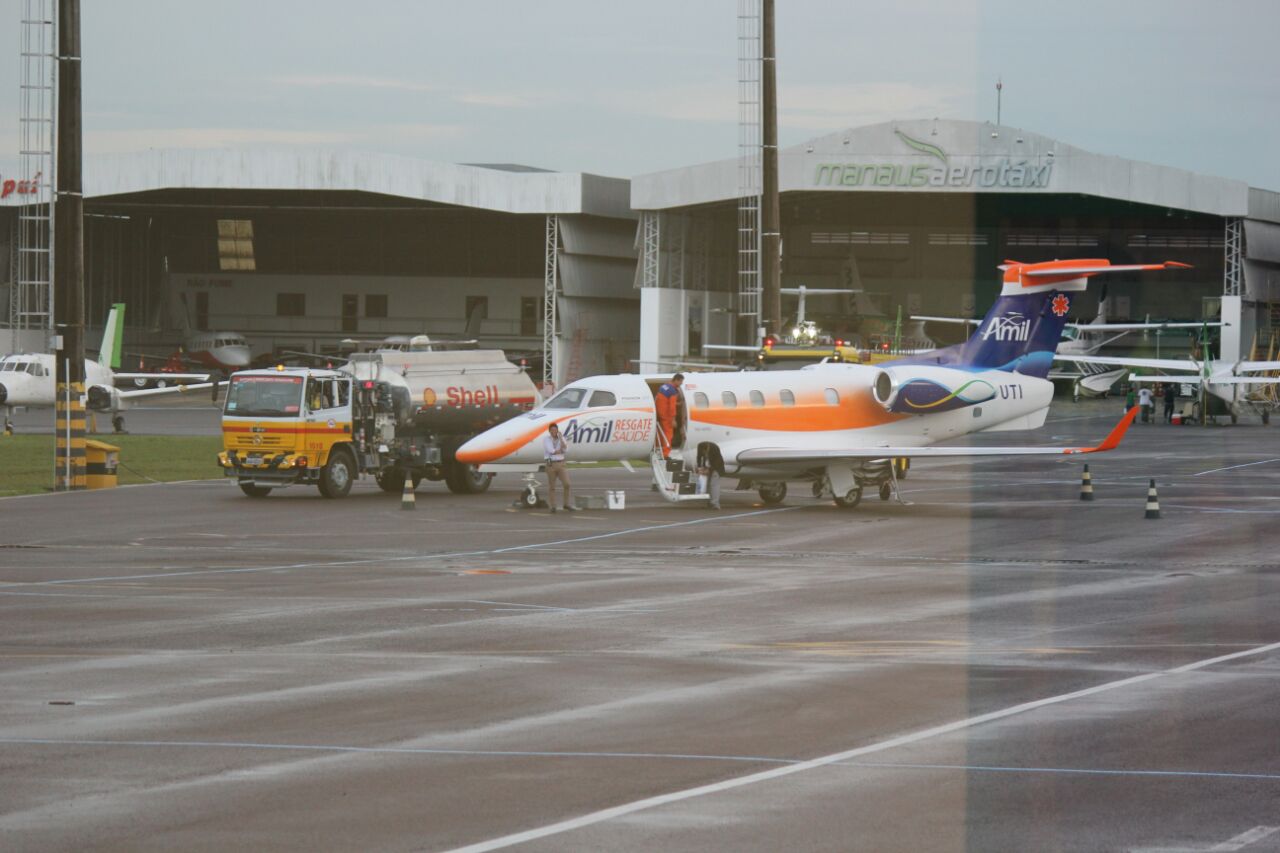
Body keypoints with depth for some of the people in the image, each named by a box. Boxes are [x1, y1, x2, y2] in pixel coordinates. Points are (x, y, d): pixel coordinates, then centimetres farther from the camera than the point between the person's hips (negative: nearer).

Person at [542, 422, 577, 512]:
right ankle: (553, 506, 8)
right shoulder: (546, 439, -3)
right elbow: (551, 451, -15)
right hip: (551, 464, -3)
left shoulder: (561, 439, 8)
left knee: (566, 484, -5)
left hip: (561, 464, 3)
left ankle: (567, 504, 5)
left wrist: (561, 438, -13)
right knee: (551, 487, 1)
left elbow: (565, 449, -8)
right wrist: (561, 451, -2)